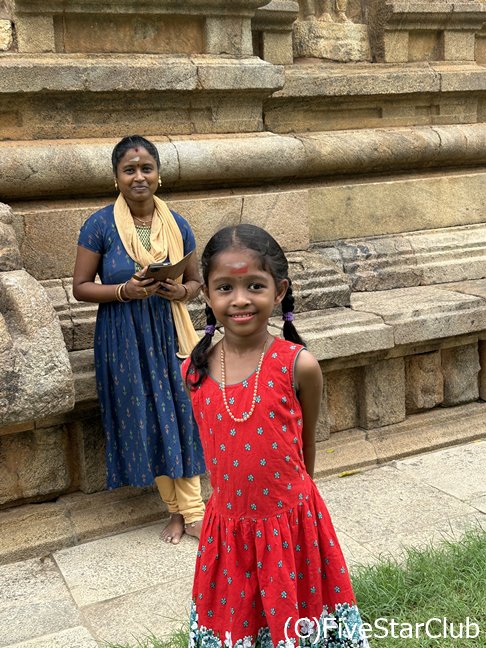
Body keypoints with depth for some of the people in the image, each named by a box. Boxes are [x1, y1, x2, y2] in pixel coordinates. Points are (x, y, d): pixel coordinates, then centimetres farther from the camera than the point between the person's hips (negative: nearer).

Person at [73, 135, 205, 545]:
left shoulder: (177, 225, 2)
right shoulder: (100, 225, -7)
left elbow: (196, 281, 10)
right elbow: (81, 287, -4)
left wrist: (181, 291, -13)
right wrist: (124, 290, -21)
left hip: (169, 335, 2)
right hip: (124, 340, -2)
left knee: (181, 417, 2)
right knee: (145, 423, 5)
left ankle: (192, 512, 16)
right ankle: (177, 510, 24)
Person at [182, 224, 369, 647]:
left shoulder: (298, 366, -16)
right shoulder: (194, 372, -8)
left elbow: (306, 447, -1)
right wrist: (239, 495, 9)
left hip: (291, 526, -2)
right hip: (228, 530, 3)